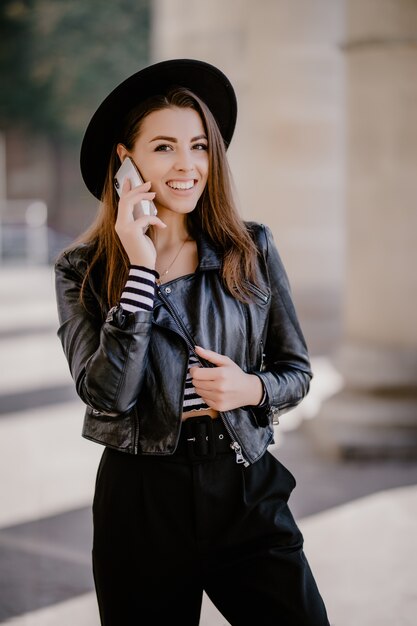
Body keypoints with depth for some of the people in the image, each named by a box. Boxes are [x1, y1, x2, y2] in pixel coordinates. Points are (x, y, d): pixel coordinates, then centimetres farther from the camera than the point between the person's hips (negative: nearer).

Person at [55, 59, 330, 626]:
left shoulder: (252, 250, 1)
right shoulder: (83, 271, -3)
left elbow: (297, 371, 8)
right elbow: (108, 395, -16)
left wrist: (251, 388, -14)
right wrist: (140, 269, -18)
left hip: (248, 492, 2)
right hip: (140, 501, -1)